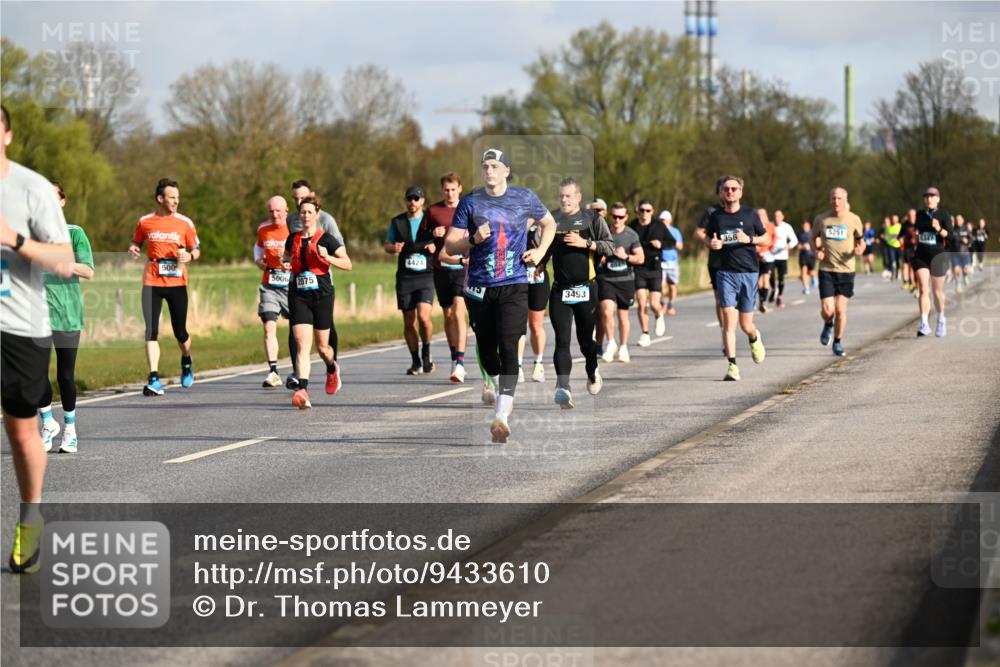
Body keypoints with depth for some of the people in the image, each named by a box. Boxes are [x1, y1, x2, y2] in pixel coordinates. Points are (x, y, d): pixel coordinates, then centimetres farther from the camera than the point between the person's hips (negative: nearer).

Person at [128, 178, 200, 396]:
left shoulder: (185, 223, 3)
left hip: (177, 282, 0)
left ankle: (186, 361, 37)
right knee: (151, 331, -10)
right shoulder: (145, 222, 4)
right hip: (152, 282, 0)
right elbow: (136, 242, 20)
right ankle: (154, 380, -10)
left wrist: (190, 256, -12)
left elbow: (197, 249, 10)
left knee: (180, 332, 4)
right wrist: (133, 249, -3)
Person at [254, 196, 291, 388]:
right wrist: (259, 261, 6)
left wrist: (292, 264, -21)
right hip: (269, 285, 2)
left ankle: (296, 373, 20)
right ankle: (273, 372, -14)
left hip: (292, 285, -2)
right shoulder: (263, 229, 5)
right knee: (269, 327, -11)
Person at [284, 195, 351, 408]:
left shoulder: (326, 239, -3)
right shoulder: (293, 239, 9)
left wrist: (327, 257, -19)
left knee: (322, 346, 9)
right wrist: (285, 264, 5)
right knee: (302, 344, -13)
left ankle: (332, 369, 44)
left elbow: (348, 264, -5)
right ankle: (302, 391, -23)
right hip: (298, 296, 2)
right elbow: (287, 259, 28)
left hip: (322, 295, -2)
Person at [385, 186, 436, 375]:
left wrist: (435, 247, -11)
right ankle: (415, 361, 17)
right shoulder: (397, 222, 8)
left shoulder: (431, 221, 3)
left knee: (423, 316, -18)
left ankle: (426, 354, 3)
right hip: (404, 277, 2)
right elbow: (387, 244, 17)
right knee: (409, 322, 4)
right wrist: (393, 248, -6)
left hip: (426, 276, -2)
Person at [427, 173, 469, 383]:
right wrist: (433, 234, -6)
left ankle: (460, 364, -22)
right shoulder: (433, 211, 9)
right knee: (448, 314, 9)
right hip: (441, 268, 3)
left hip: (462, 267, -3)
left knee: (458, 312, -16)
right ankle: (455, 360, 21)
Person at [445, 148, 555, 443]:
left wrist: (540, 252, 7)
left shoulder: (525, 198, 4)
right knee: (486, 349, 9)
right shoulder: (470, 202, 3)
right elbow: (450, 245, 2)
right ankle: (503, 391, 39)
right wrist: (474, 240, -16)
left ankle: (502, 417, -23)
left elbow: (549, 224, 22)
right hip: (479, 287, 2)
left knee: (508, 347, -16)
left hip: (514, 286, -2)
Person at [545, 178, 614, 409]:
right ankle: (563, 387, -22)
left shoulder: (592, 218, 1)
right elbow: (545, 249, 22)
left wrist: (585, 243, -15)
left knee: (586, 339, 9)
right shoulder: (552, 219, 11)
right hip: (560, 290, 2)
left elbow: (610, 247, -3)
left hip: (586, 289, -2)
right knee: (562, 340, -12)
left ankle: (593, 375, 37)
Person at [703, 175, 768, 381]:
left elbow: (766, 240, 9)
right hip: (726, 273, 0)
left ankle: (755, 338, 41)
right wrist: (711, 243, -4)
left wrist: (749, 239, -11)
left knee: (745, 325, 5)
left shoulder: (750, 214, 1)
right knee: (728, 320, -12)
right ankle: (732, 366, -8)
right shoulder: (715, 216, 4)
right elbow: (707, 237, 20)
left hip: (749, 273, 0)